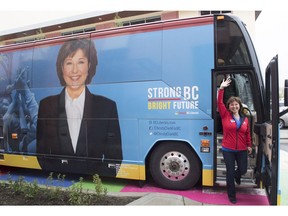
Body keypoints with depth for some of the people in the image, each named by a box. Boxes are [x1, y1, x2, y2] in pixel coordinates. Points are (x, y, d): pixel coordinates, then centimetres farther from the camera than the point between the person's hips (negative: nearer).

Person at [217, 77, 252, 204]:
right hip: (228, 150, -3)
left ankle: (237, 176, 52)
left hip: (242, 150, 3)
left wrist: (249, 145, 14)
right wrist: (221, 89, -23)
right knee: (230, 172, 4)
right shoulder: (225, 115, -5)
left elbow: (247, 133, 14)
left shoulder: (245, 119, 5)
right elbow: (219, 103, -16)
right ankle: (232, 196, 23)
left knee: (243, 170, 11)